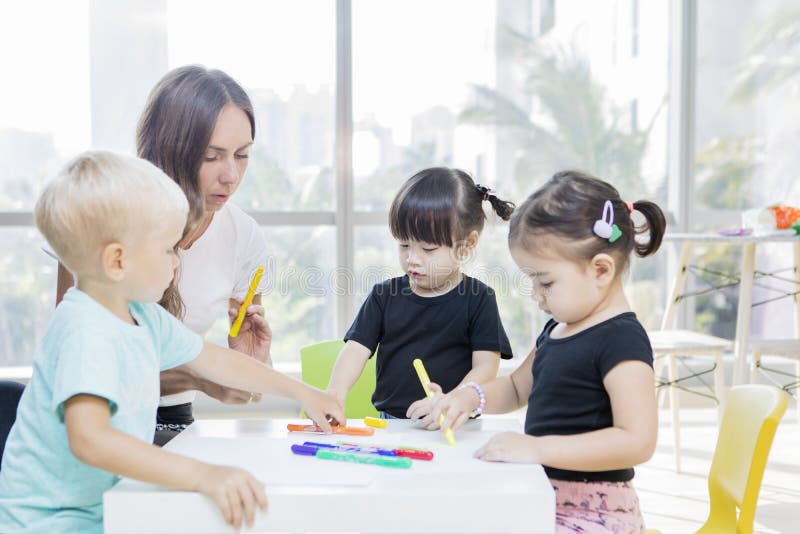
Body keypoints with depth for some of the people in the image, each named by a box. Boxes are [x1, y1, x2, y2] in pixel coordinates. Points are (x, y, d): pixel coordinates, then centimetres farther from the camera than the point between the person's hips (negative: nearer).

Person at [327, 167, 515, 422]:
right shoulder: (385, 295, 11)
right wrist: (335, 393, -14)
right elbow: (357, 348, 4)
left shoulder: (478, 299, 3)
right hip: (389, 425, 2)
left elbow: (486, 366, -3)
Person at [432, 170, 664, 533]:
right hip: (544, 499, 9)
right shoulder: (558, 329, 11)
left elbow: (637, 441, -27)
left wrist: (537, 448, -29)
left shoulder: (622, 340, -18)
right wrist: (473, 397, 5)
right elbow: (518, 388, 26)